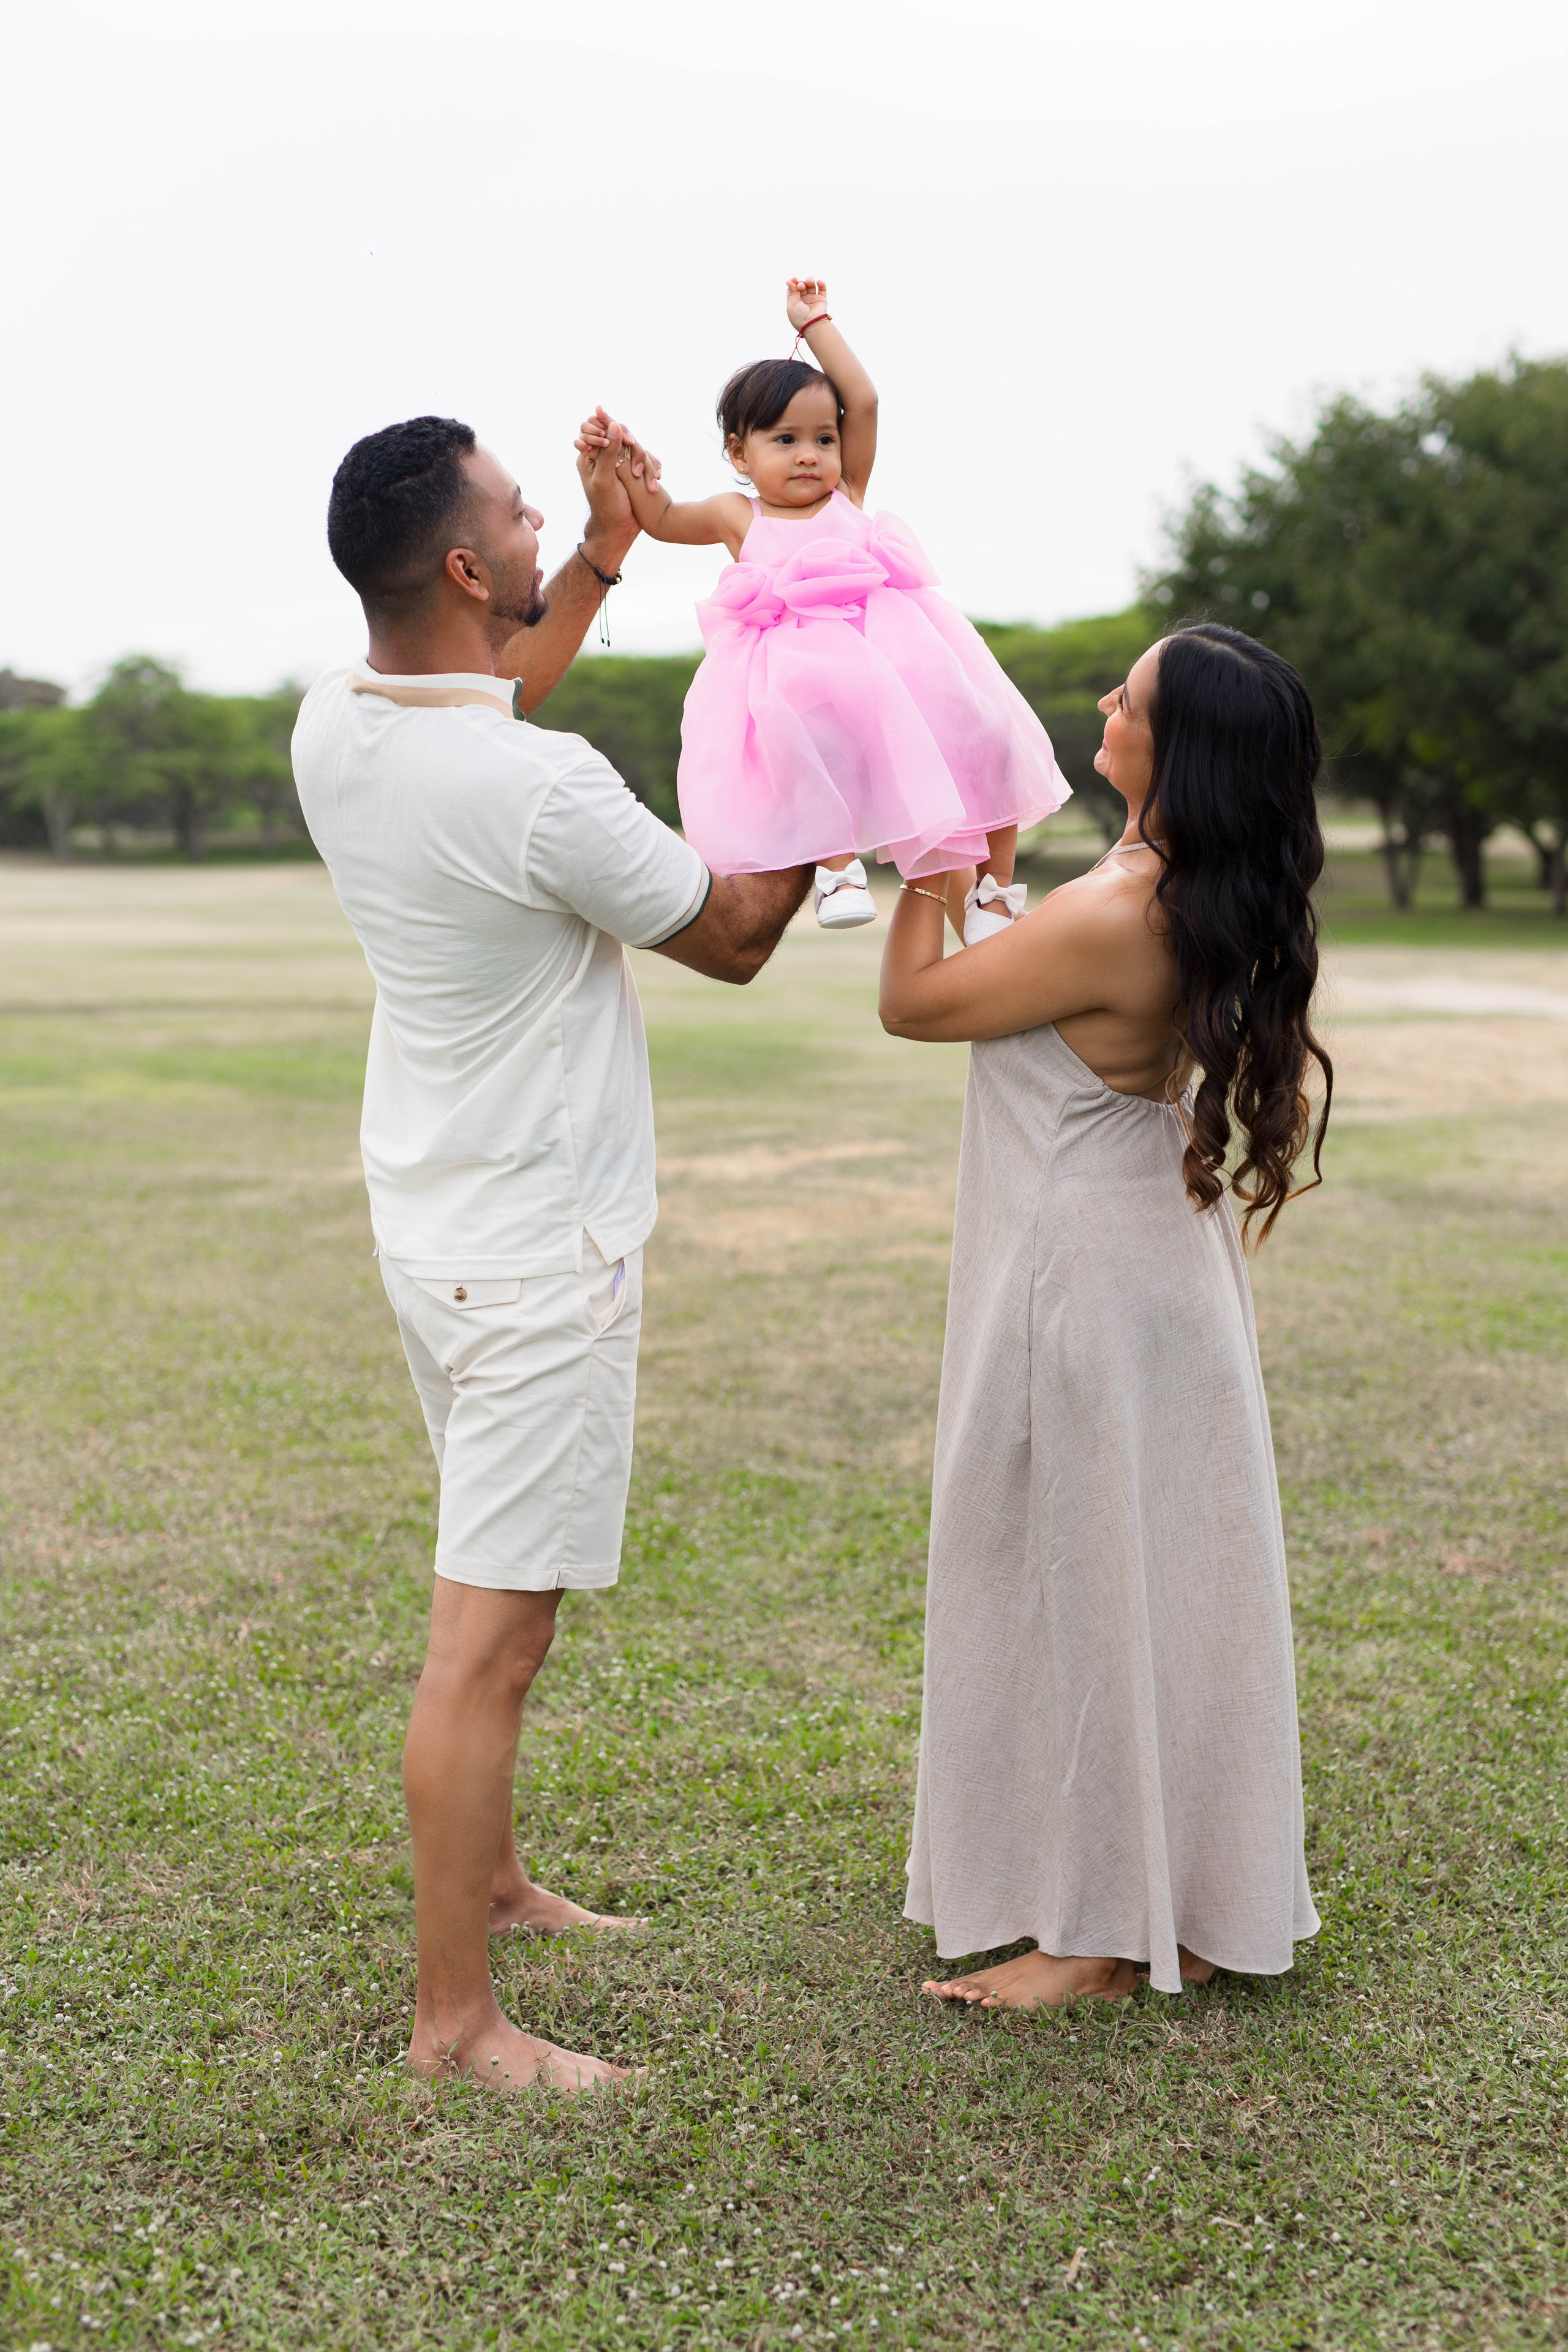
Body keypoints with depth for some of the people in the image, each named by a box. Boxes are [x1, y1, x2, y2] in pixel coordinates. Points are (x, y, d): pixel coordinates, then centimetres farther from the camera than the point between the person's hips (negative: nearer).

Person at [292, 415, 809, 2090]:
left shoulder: (333, 732, -1)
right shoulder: (544, 793, -25)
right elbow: (733, 938, -8)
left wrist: (606, 555, 24)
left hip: (433, 1218, 9)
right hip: (535, 1251, -9)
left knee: (495, 1594, 23)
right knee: (491, 1629, -4)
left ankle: (491, 1881, 38)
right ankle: (454, 2019, 5)